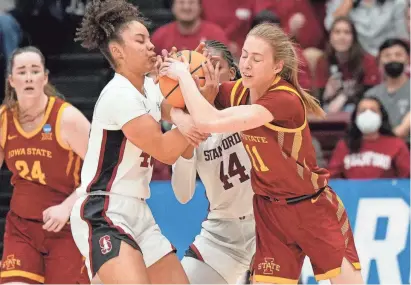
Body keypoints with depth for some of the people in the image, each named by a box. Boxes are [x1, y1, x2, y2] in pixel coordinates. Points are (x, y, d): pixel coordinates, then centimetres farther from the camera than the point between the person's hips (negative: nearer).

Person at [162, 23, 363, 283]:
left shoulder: (285, 99, -27)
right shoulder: (239, 91, -6)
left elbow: (210, 122, -34)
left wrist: (183, 74, -24)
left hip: (314, 208, -5)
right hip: (270, 211, 5)